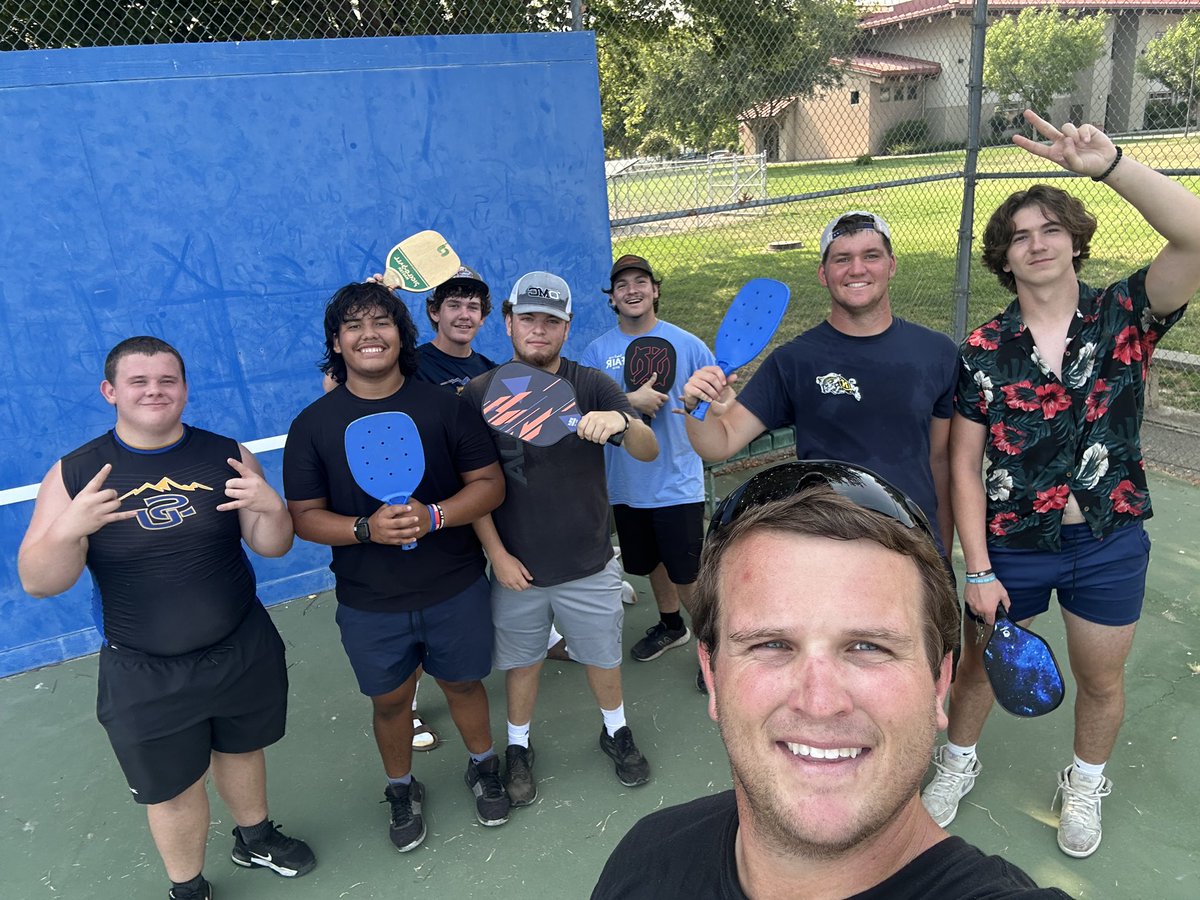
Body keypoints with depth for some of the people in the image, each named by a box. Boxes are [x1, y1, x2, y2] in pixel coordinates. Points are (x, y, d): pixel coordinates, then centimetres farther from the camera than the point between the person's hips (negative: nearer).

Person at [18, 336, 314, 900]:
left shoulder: (225, 456, -7)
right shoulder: (75, 473, -11)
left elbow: (272, 547, -6)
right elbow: (38, 582, -11)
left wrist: (271, 507, -27)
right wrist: (67, 531, -32)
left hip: (243, 653, 2)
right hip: (144, 675, -2)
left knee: (240, 749, 25)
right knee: (173, 789, 16)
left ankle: (254, 837, 55)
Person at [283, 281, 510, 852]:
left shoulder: (443, 406, -6)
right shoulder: (313, 425, -5)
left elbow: (490, 483, -6)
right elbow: (304, 516, -5)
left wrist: (433, 516, -24)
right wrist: (367, 529, -24)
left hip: (455, 589, 0)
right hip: (369, 602, 0)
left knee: (462, 682, 18)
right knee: (389, 699, 17)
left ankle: (483, 768, 46)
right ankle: (402, 789, 45)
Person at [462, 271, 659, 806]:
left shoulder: (592, 386, -7)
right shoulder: (480, 393, -6)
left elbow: (649, 451, -15)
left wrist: (621, 421, -37)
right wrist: (497, 554, -8)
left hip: (589, 564, 0)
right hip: (516, 567, 0)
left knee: (602, 656, 18)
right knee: (521, 661, 18)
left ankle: (617, 732, 45)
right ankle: (518, 747, 42)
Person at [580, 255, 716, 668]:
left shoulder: (686, 344, -4)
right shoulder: (597, 351, 1)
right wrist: (630, 402, -21)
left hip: (678, 481, -3)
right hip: (626, 483, 3)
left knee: (687, 574, -1)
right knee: (652, 562, 21)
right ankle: (671, 625, 46)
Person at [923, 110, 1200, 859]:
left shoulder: (1124, 315, -8)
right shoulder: (984, 350, -8)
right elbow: (965, 465, -7)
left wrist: (1111, 164, -37)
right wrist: (979, 571, -10)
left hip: (1111, 543, 1)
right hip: (1013, 544, 0)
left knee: (1101, 681, 19)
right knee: (980, 661, 17)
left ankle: (1086, 784, 48)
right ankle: (959, 761, 45)